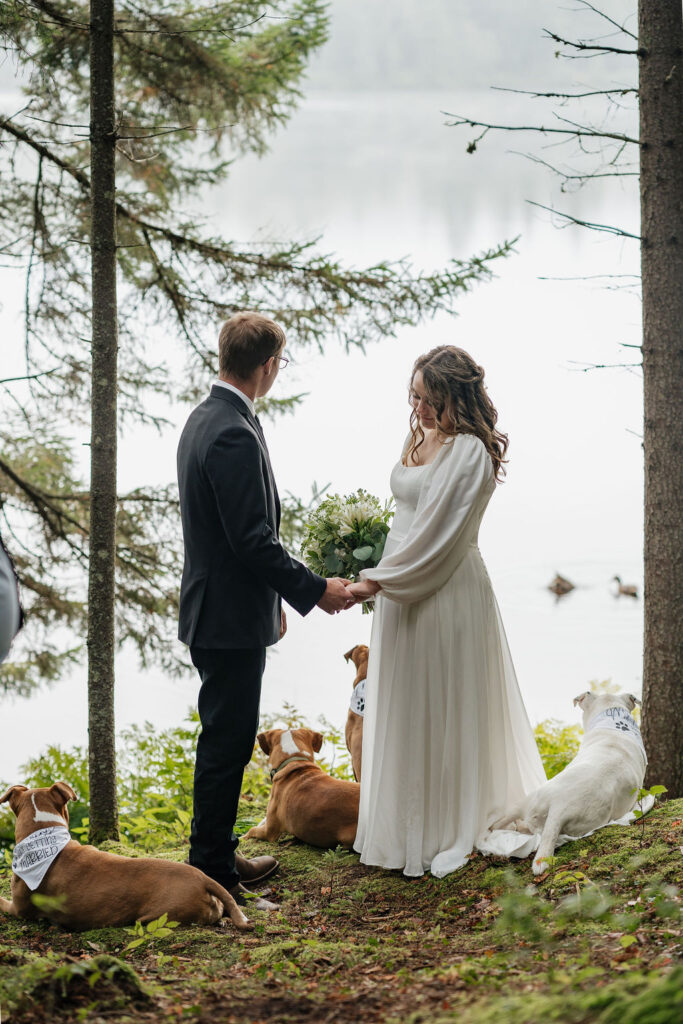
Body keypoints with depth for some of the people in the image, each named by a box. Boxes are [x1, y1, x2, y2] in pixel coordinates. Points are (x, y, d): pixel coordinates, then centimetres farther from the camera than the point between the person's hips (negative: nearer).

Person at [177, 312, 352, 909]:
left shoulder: (206, 419, 10)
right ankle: (212, 878, 1)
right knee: (227, 743, -4)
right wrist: (315, 590, -14)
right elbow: (254, 540, -24)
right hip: (232, 617, -11)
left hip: (214, 608, 11)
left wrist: (274, 596, 22)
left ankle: (218, 857, 29)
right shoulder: (234, 435, -22)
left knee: (225, 740, 19)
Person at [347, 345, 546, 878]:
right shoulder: (421, 440, 10)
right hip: (403, 589, 9)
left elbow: (437, 533, -20)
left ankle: (452, 833, 12)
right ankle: (408, 827, 24)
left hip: (447, 591, -9)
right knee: (403, 710, 14)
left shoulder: (469, 452, -17)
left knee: (446, 710, 1)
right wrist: (382, 580, 13)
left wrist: (376, 581, -19)